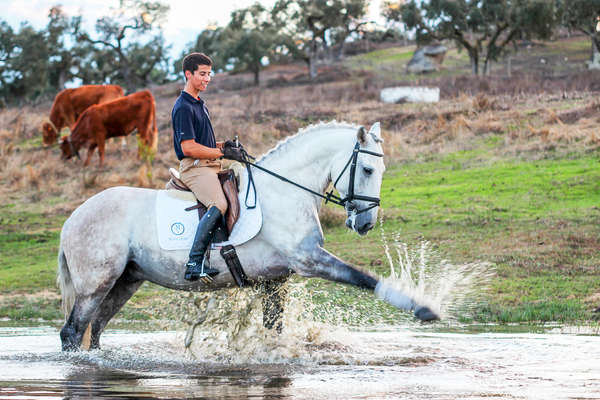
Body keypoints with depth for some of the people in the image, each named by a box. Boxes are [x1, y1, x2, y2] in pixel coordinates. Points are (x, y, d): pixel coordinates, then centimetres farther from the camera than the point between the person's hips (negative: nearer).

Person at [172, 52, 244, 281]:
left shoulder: (200, 105, 22)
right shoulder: (183, 107, -11)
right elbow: (188, 148, -17)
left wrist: (222, 145, 10)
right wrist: (222, 153, -13)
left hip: (211, 166, 11)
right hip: (194, 168, -11)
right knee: (218, 205, -32)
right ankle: (194, 264, -34)